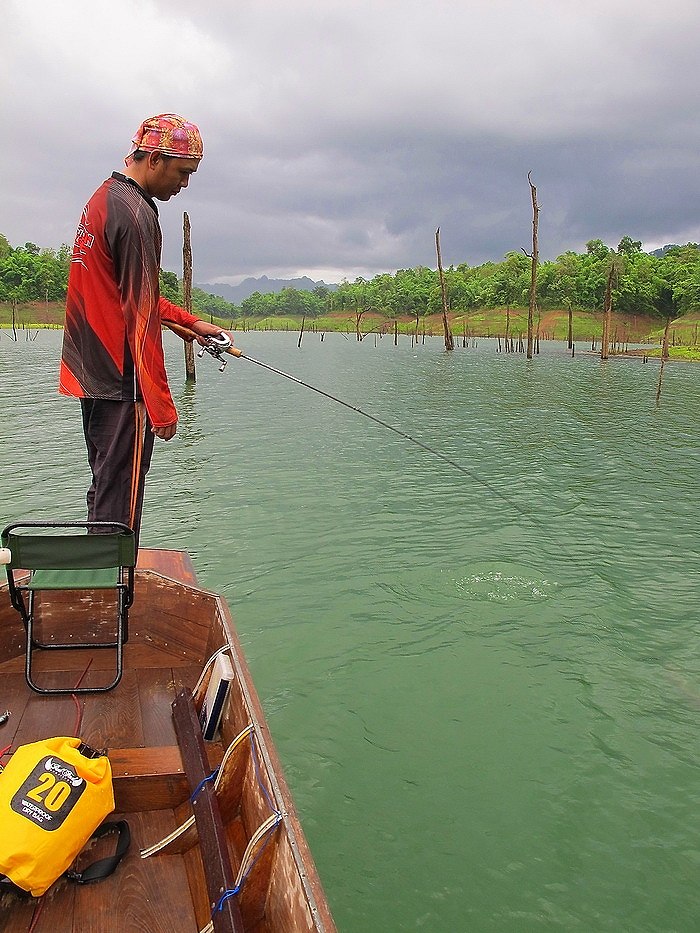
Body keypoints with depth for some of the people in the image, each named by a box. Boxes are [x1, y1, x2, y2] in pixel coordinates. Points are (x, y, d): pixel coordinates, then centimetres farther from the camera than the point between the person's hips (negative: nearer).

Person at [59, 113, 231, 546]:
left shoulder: (104, 198, 16)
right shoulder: (137, 214, -15)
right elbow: (141, 319, -19)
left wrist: (191, 322, 17)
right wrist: (162, 405, -17)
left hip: (91, 376, 10)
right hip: (120, 383, -10)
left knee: (104, 491, 18)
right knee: (119, 500, -4)